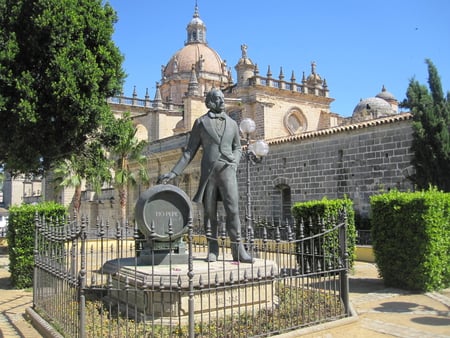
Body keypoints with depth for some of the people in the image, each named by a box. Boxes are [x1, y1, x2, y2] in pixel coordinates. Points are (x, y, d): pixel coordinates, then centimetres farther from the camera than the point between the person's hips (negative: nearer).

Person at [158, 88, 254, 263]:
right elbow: (190, 151, 6)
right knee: (210, 212, 3)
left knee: (232, 209, -11)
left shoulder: (232, 123, 14)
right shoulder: (201, 122, 8)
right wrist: (173, 173, -3)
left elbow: (237, 148, 20)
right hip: (208, 171, -1)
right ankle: (212, 250, 11)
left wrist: (235, 162, -3)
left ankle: (238, 250, -7)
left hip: (227, 170, 1)